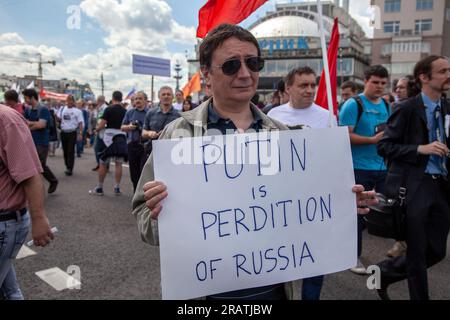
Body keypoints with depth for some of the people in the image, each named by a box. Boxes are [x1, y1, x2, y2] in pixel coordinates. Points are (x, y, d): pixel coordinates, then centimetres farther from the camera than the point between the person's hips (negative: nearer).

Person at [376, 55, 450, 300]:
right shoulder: (407, 108, -8)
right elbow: (384, 146, -11)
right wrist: (421, 148, -20)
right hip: (415, 187, -6)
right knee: (417, 253, 5)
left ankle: (385, 272, 32)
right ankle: (420, 296, 27)